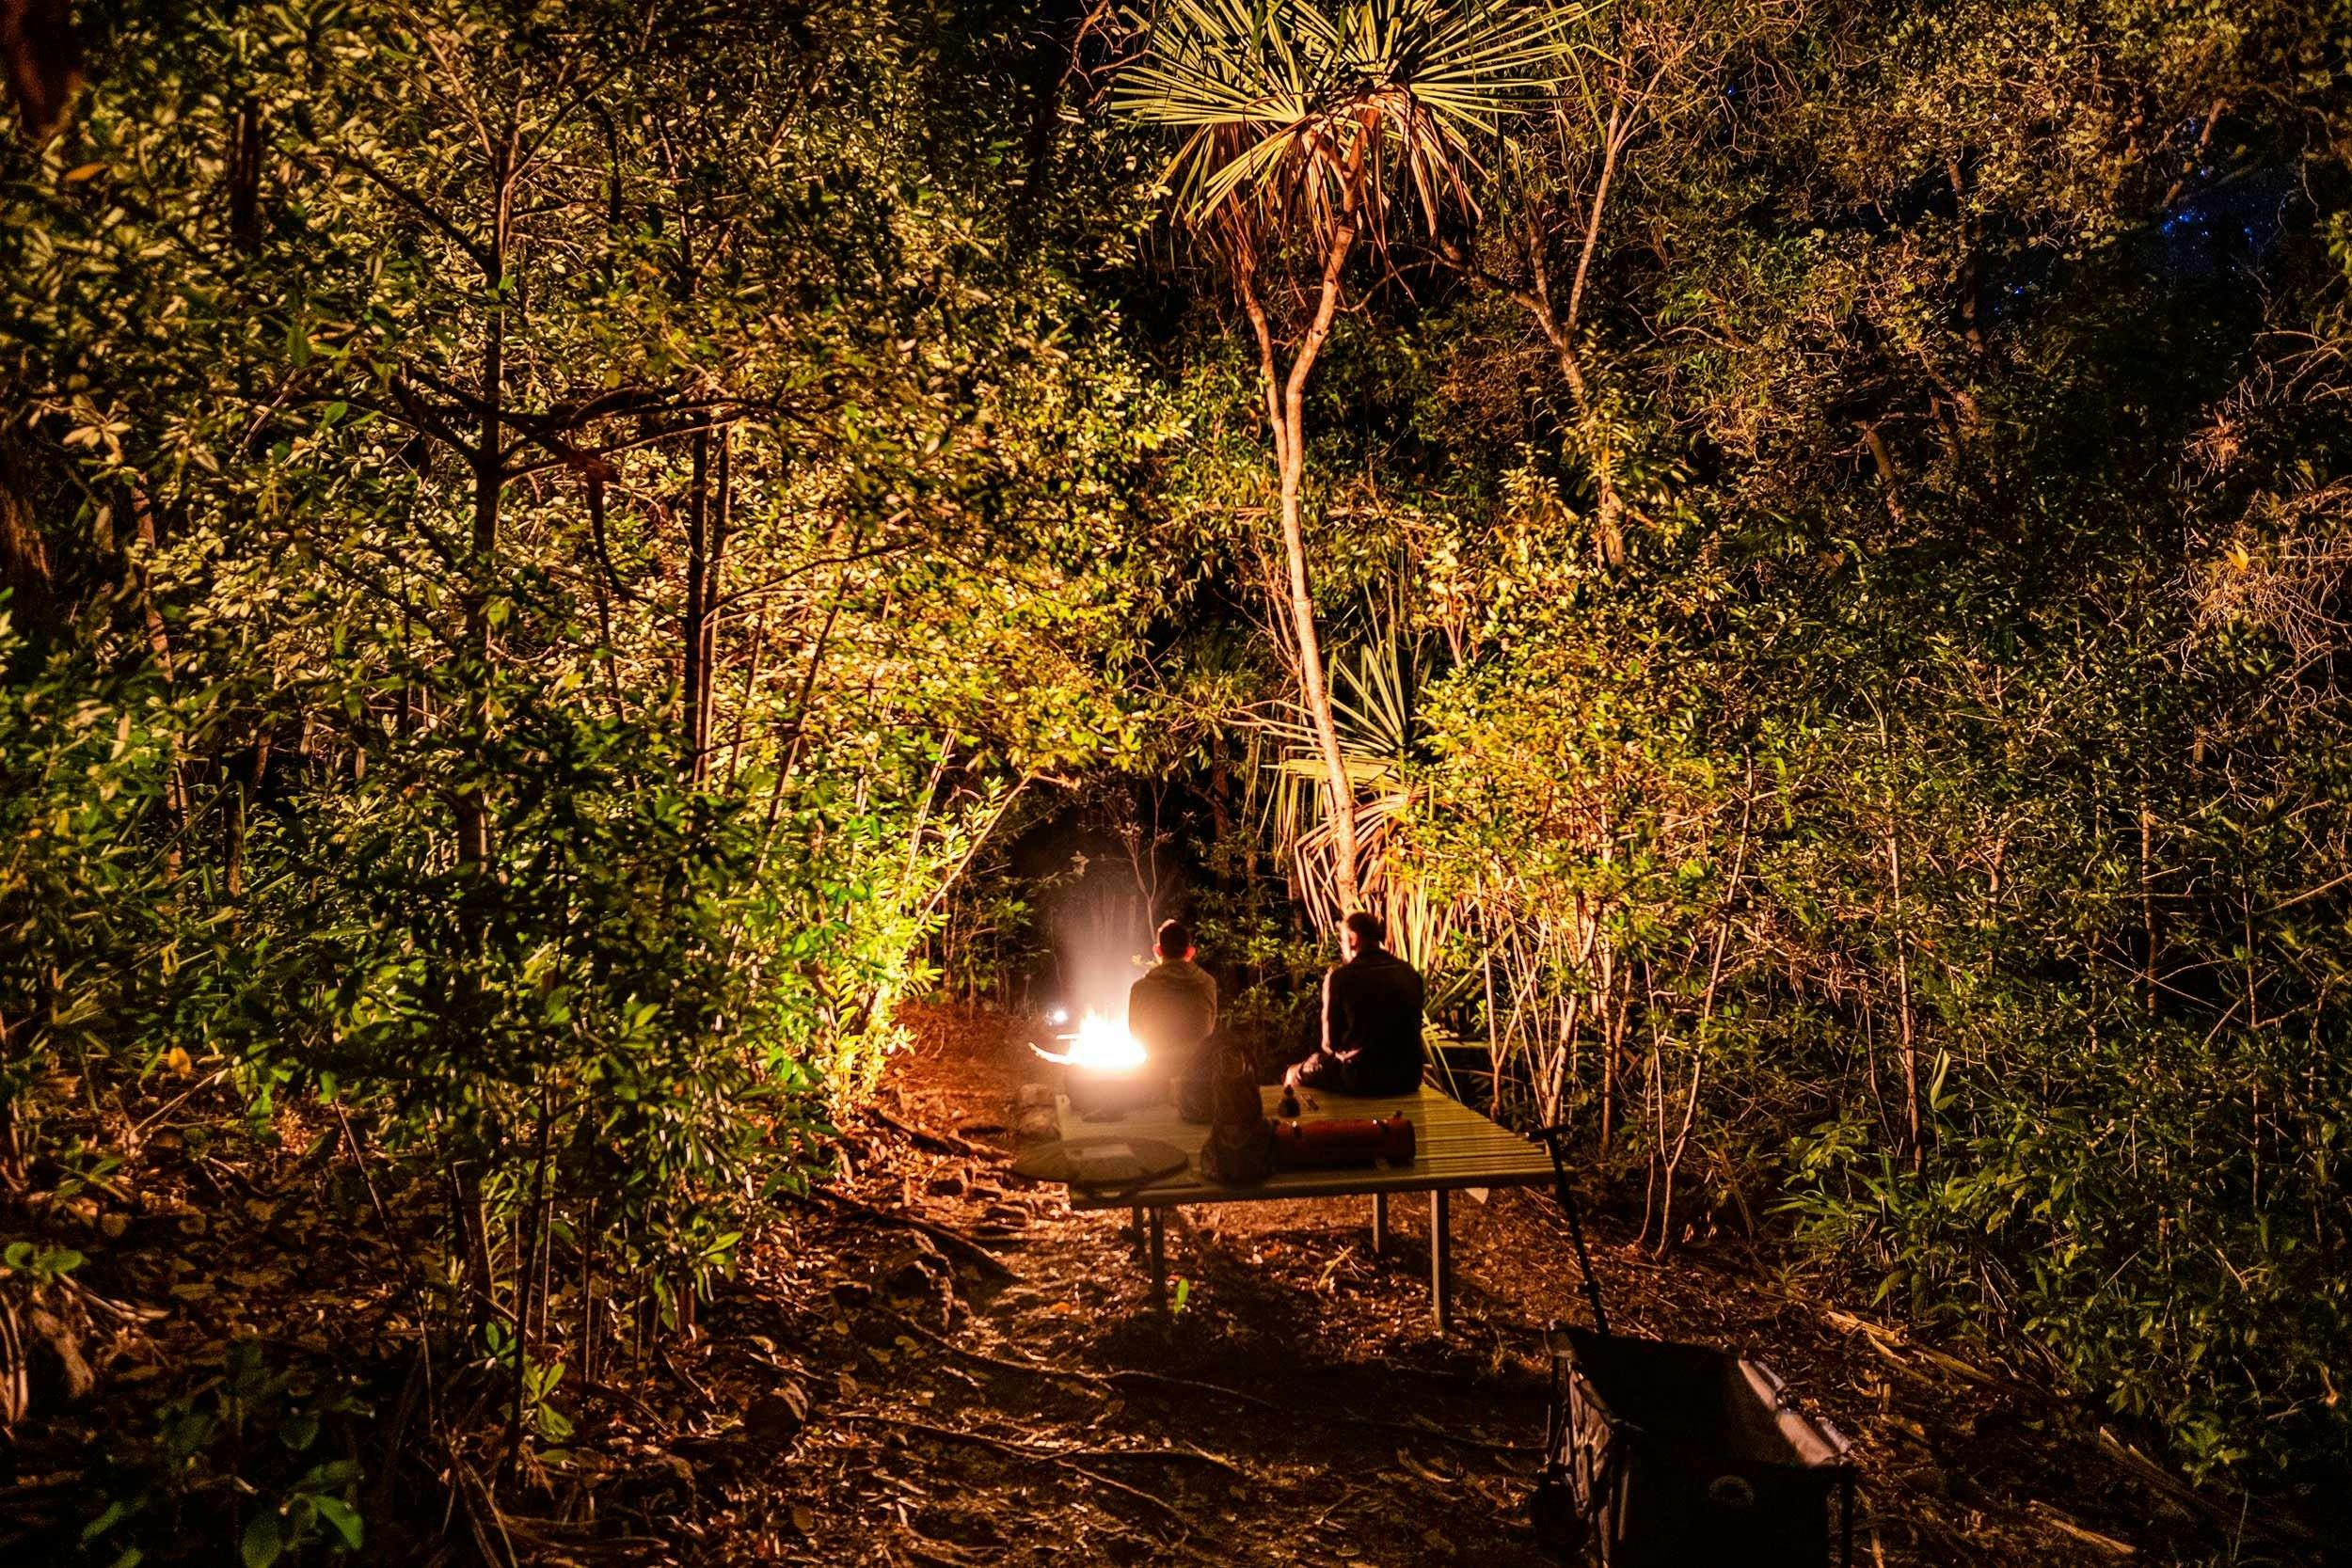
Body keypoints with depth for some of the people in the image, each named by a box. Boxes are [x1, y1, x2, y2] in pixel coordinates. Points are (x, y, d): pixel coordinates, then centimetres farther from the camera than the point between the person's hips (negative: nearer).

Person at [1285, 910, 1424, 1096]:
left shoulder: (1340, 977, -9)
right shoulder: (1410, 973, 3)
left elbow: (1331, 1041, -3)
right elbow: (1413, 1031, 14)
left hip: (1361, 1079, -5)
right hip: (1408, 1079, 5)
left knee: (1293, 1076, 20)